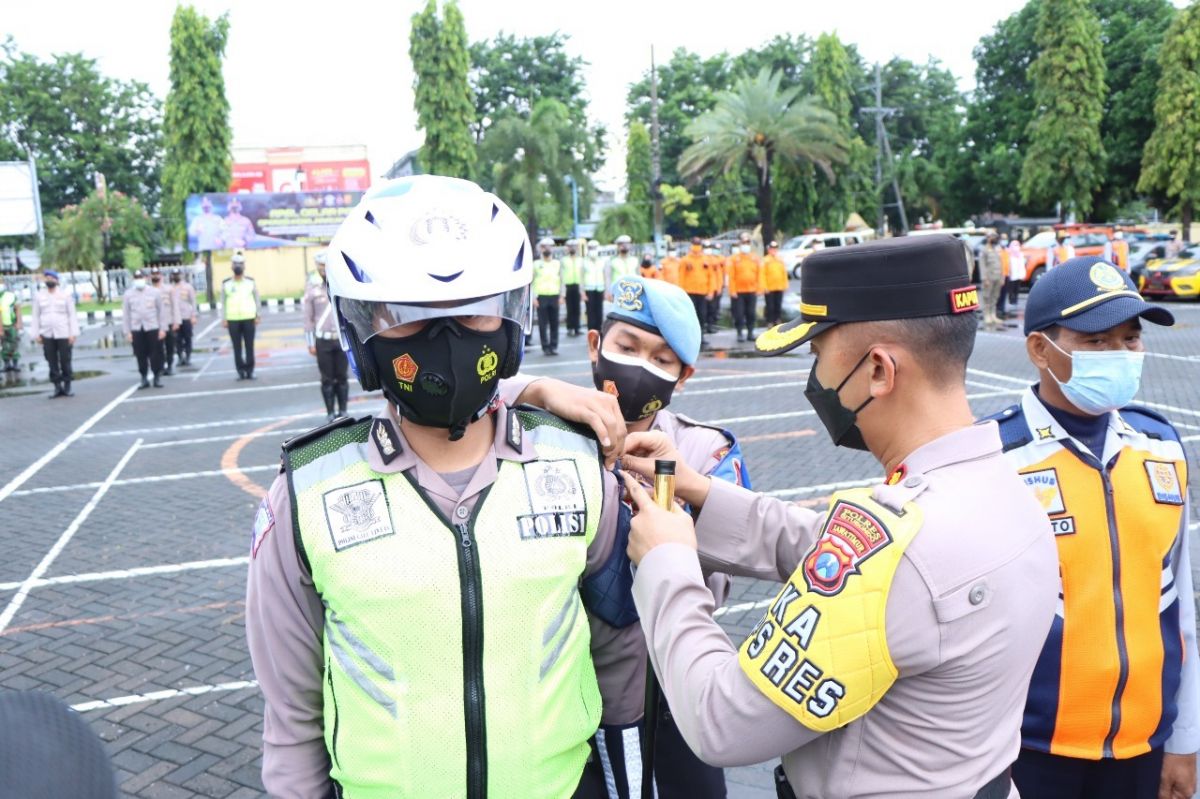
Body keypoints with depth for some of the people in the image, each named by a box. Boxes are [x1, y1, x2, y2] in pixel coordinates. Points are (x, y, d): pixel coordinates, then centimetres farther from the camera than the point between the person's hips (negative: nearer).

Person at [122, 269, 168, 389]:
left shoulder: (155, 292, 3)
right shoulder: (128, 294, 5)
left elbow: (161, 310, 3)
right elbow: (125, 314, 6)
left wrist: (163, 328, -3)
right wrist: (127, 332, 1)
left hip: (153, 328, -1)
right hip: (136, 329, 1)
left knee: (156, 354, 1)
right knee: (140, 355, 4)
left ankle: (157, 378, 11)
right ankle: (144, 379, 13)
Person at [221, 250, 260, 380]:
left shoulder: (250, 281, 5)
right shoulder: (226, 283, 4)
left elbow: (256, 299, 9)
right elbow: (223, 302, 6)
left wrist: (257, 316, 4)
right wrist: (223, 319, 2)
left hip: (249, 318, 0)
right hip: (233, 320, 0)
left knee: (249, 347, 0)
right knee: (237, 347, 1)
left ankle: (250, 371, 5)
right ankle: (240, 371, 7)